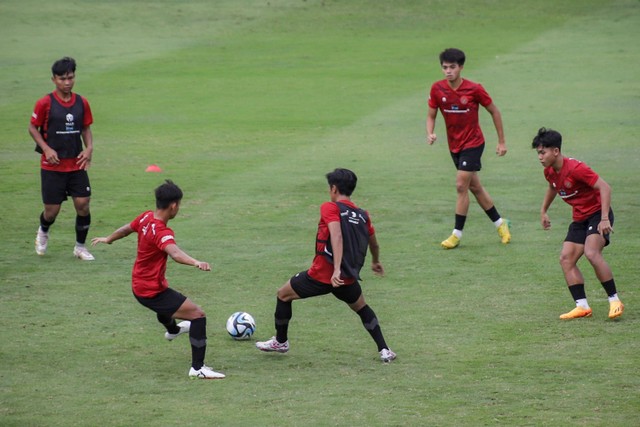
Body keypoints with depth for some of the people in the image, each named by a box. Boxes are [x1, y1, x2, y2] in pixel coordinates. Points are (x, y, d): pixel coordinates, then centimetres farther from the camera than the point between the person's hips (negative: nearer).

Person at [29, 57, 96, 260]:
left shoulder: (81, 103, 2)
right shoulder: (45, 103, -9)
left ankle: (80, 247, 11)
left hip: (77, 164, 3)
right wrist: (46, 148, -13)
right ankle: (43, 232, 36)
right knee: (52, 210, 0)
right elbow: (33, 128, -1)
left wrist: (89, 148, -3)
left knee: (83, 203, -7)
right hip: (52, 165, -3)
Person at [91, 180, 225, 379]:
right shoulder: (162, 233, -29)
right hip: (152, 292, -10)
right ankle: (198, 368, -13)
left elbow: (126, 229, 17)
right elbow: (175, 252, -50)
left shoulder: (145, 217, -4)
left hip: (139, 286, 10)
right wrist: (196, 262, -67)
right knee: (198, 315, -14)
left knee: (166, 302, 42)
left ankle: (172, 329, 75)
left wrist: (108, 239, 36)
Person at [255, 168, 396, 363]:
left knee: (283, 294, 19)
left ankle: (280, 341, 30)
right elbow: (374, 244, 22)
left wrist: (337, 269, -31)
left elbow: (337, 236, -24)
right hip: (348, 279, 5)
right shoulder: (362, 215, 8)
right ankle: (384, 350, 17)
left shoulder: (329, 208, -8)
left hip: (321, 274, -5)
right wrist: (376, 262, 43)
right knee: (362, 309, 29)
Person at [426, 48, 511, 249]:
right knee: (475, 187, 13)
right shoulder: (437, 89, -7)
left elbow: (494, 112, -3)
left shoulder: (474, 89, -16)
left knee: (461, 186, -12)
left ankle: (457, 234, -4)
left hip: (473, 143, -5)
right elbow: (431, 115, 2)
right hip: (454, 145, 5)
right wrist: (430, 133, -20)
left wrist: (501, 142, -1)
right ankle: (500, 223, 30)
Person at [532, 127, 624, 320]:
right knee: (566, 259, -4)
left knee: (591, 253, -29)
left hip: (597, 213, -9)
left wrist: (604, 219, -32)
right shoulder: (550, 171, 2)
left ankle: (615, 301, -22)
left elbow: (604, 187, -26)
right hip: (580, 218, 9)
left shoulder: (575, 168, -24)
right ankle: (582, 306, -4)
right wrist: (543, 211, 28)